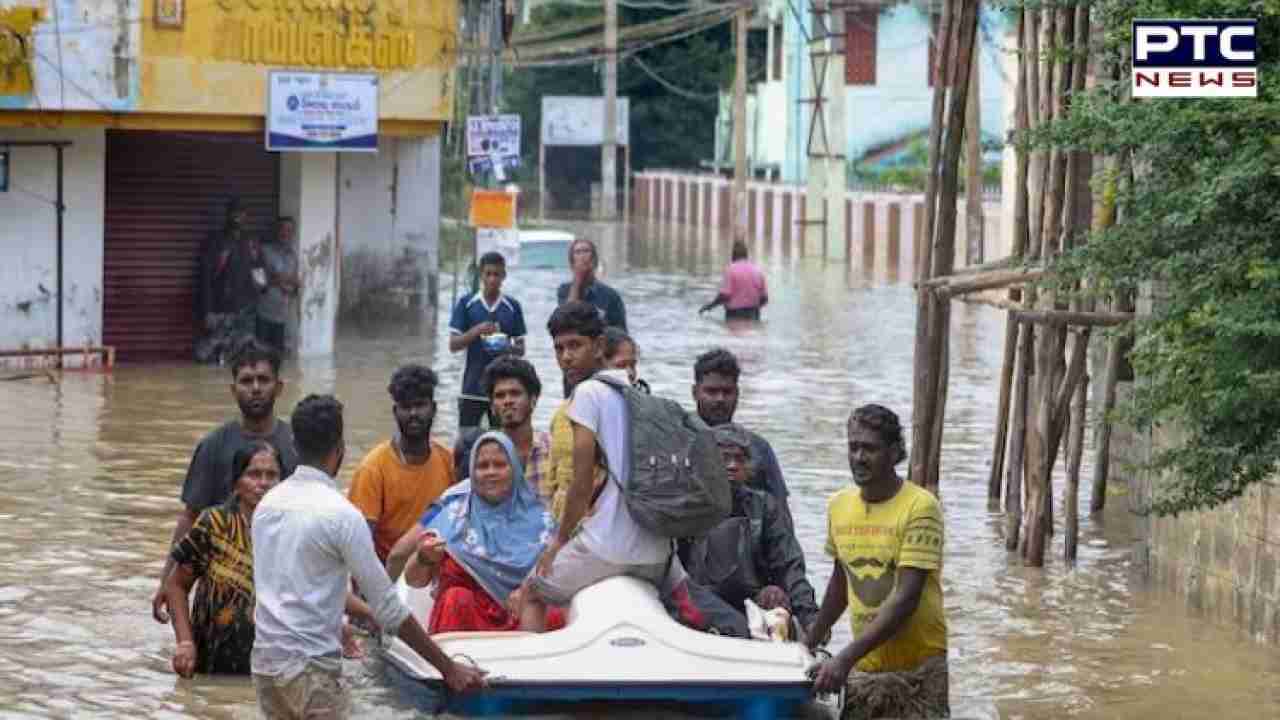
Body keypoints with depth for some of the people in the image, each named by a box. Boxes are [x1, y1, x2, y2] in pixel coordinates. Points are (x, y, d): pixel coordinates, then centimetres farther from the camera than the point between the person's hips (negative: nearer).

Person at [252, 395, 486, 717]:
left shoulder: (268, 503, 9)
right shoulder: (340, 513, -13)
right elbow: (388, 608, -12)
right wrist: (448, 668, -7)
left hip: (264, 658, 8)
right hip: (309, 666, -8)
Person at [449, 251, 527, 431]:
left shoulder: (513, 307, 5)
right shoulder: (465, 304, 2)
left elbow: (521, 349, 9)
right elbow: (453, 345, -1)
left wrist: (509, 347, -14)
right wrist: (476, 331, -18)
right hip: (472, 388, -1)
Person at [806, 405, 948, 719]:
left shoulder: (920, 507, -14)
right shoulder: (838, 505, 5)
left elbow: (906, 598, -20)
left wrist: (846, 658, -25)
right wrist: (811, 641, 23)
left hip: (921, 668, -5)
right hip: (867, 667, 5)